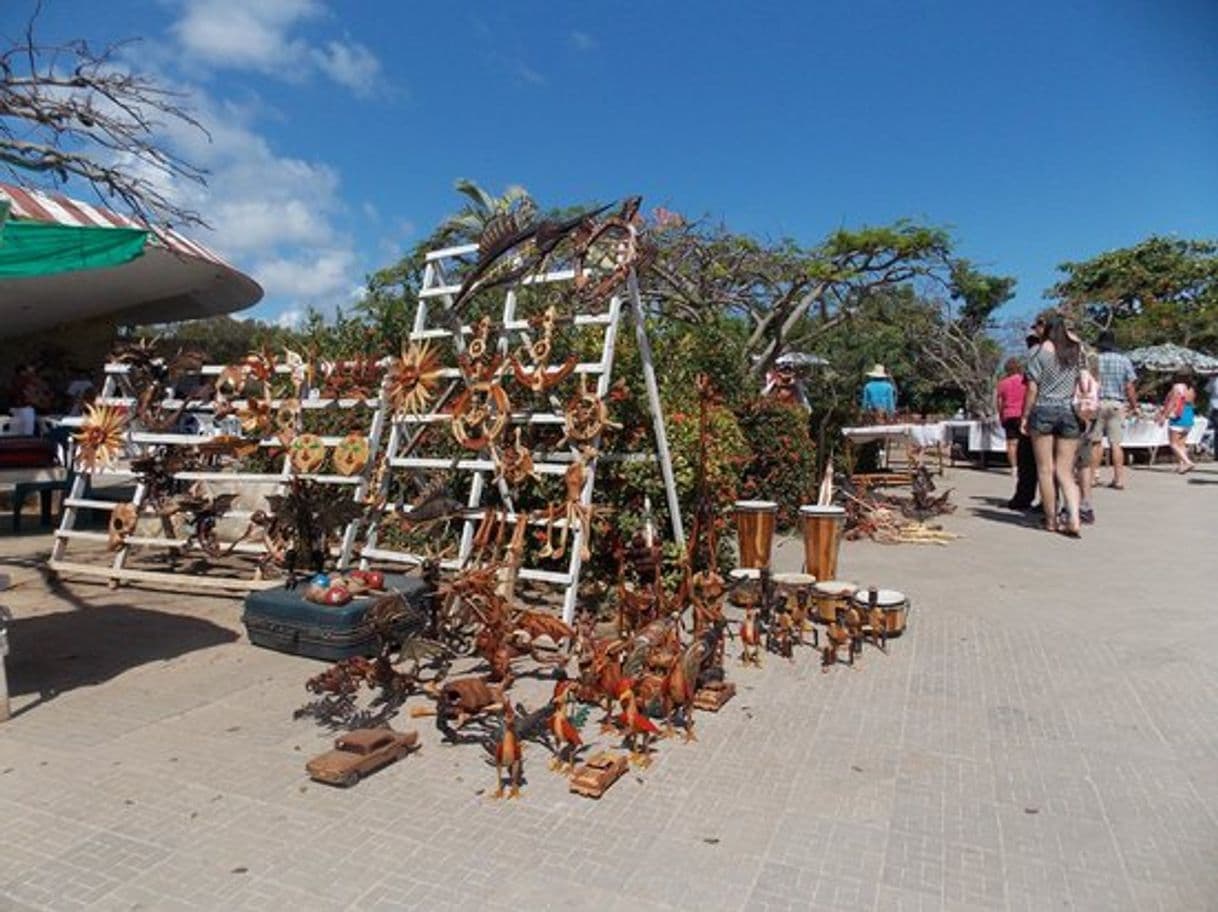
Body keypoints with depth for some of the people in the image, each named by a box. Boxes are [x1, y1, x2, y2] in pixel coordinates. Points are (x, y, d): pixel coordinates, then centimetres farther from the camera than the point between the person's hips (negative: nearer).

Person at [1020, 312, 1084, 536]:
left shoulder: (1042, 351, -3)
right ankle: (1074, 518, -8)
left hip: (1044, 410, -3)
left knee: (1045, 469, 4)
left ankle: (1051, 520, 8)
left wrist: (1025, 417, 2)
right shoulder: (1078, 350, 5)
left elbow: (1032, 389, -4)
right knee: (1065, 471, 7)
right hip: (1070, 412, 3)